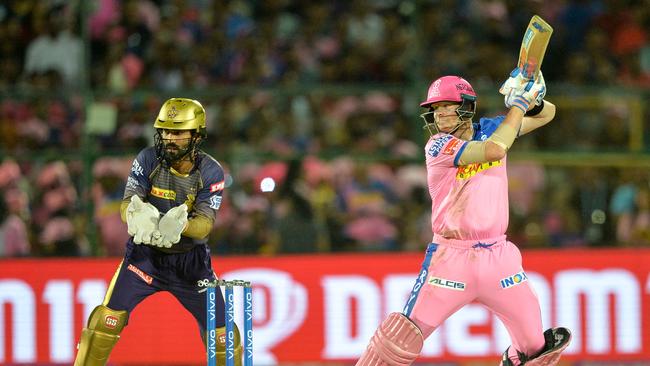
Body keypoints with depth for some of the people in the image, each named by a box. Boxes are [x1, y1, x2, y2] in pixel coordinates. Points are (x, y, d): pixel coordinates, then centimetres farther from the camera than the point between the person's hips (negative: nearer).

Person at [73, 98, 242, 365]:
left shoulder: (210, 173, -13)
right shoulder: (148, 160, -12)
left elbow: (204, 224, -22)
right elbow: (127, 204, -20)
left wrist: (179, 225, -46)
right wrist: (137, 217, -46)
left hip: (190, 260, 1)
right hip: (144, 254, 0)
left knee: (220, 330, 1)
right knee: (109, 316, -18)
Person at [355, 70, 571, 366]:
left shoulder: (490, 129, 7)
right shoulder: (438, 146, -10)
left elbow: (547, 114, 16)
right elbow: (494, 150, -25)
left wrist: (531, 100, -7)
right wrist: (518, 105, -15)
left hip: (497, 254, 5)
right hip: (451, 255, -4)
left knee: (532, 339, 4)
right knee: (405, 333, -15)